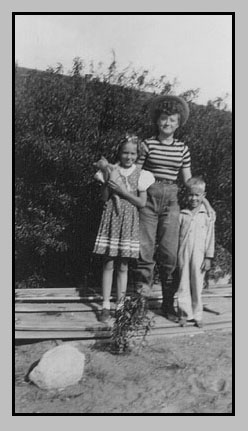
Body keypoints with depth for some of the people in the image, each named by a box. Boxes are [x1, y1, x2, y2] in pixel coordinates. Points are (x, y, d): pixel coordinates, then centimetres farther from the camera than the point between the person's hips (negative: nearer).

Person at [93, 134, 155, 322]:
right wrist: (108, 181, -12)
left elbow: (142, 203, -3)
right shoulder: (111, 171, 3)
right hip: (111, 220, 0)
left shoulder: (140, 174, 1)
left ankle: (120, 305, 16)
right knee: (108, 264, 1)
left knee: (123, 266, 5)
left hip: (129, 222, 0)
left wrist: (124, 192, -12)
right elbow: (104, 198, 1)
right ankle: (106, 306, 9)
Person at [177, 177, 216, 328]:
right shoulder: (182, 214, 5)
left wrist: (209, 257, -1)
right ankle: (185, 314, 15)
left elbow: (210, 237, 3)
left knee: (197, 285, 5)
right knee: (184, 284, 5)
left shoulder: (208, 214, 3)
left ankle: (197, 315, 17)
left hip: (199, 255, -1)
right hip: (183, 254, 1)